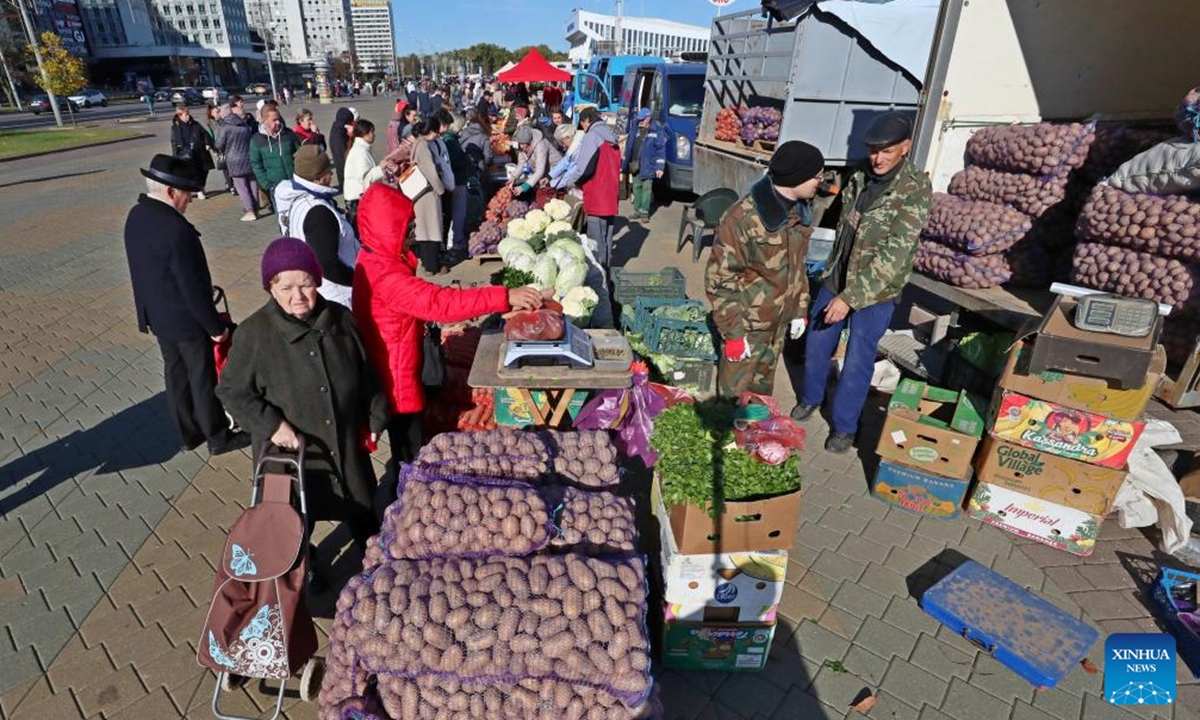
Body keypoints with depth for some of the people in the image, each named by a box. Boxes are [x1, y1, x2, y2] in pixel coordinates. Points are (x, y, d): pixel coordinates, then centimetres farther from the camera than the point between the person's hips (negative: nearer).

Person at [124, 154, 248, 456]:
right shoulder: (176, 230, -29)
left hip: (156, 315, 9)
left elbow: (144, 269, 10)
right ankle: (218, 437, 21)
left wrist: (150, 309, 21)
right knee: (203, 377, 6)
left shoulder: (135, 216, 0)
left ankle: (189, 432, 33)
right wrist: (215, 326, -15)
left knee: (176, 373, 19)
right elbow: (193, 287, -25)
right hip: (186, 319, -9)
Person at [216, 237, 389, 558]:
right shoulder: (254, 332, -17)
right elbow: (232, 391, -8)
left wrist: (374, 417, 8)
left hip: (346, 448, 3)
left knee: (362, 512, 22)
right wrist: (271, 424, -19)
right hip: (289, 451, -2)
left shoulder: (340, 319, -9)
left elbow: (365, 372, 3)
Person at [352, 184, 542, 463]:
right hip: (396, 378, -10)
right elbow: (440, 302, -40)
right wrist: (504, 297, -45)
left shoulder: (373, 260, 3)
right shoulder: (386, 277, -29)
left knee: (405, 449, 26)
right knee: (410, 454, 6)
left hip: (393, 374, 10)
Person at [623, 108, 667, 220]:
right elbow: (629, 147, 15)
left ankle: (644, 211, 6)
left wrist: (659, 167, -15)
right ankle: (637, 210, 20)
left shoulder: (657, 131, -5)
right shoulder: (636, 130, 10)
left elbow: (661, 150, -9)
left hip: (647, 166, -5)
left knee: (646, 188, -1)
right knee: (636, 187, 11)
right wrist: (626, 163, 13)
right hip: (635, 165, 5)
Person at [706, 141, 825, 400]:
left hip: (779, 322, 7)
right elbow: (720, 279, -20)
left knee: (762, 388, 23)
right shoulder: (744, 217, -23)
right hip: (748, 325, -7)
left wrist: (799, 310, 14)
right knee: (734, 393, 8)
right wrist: (733, 331, -19)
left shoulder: (800, 212, 1)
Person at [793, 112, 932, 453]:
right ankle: (811, 398, 41)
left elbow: (894, 254, -25)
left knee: (857, 361, 2)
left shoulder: (915, 190, -20)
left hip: (877, 292, -5)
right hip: (836, 280, 6)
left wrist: (850, 297, -29)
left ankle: (844, 425, 23)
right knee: (816, 344, 16)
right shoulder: (860, 176, -1)